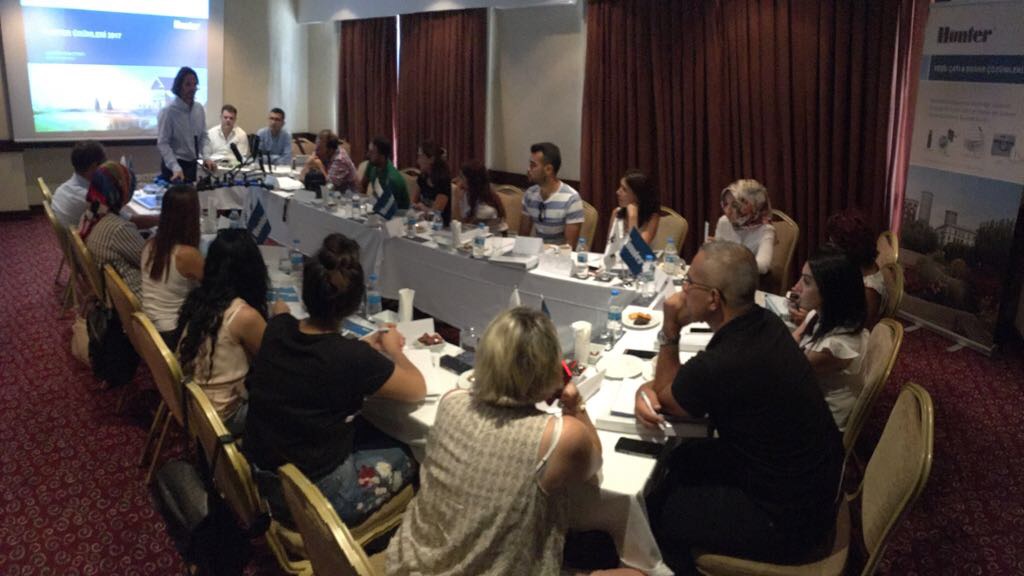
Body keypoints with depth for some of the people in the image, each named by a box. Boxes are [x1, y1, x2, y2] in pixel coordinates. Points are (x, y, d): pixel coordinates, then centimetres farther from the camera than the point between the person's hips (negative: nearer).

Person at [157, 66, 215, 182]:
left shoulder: (199, 109, 3)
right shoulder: (168, 111, -14)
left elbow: (204, 136, 6)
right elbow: (162, 143, -17)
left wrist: (206, 158, -11)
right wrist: (176, 168, -29)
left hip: (193, 164, 5)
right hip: (174, 165, -5)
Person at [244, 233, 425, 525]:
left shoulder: (276, 328, -11)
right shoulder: (354, 359, -29)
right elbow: (418, 390, -10)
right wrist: (392, 349, 6)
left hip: (261, 478, 6)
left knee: (369, 430, 25)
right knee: (409, 455, 16)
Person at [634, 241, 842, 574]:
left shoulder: (722, 365, -33)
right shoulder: (761, 322, -6)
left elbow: (665, 399, -9)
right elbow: (677, 385, 6)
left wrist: (669, 332, -11)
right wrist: (646, 390, -10)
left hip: (787, 520, -8)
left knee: (648, 510, 2)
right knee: (681, 459, 18)